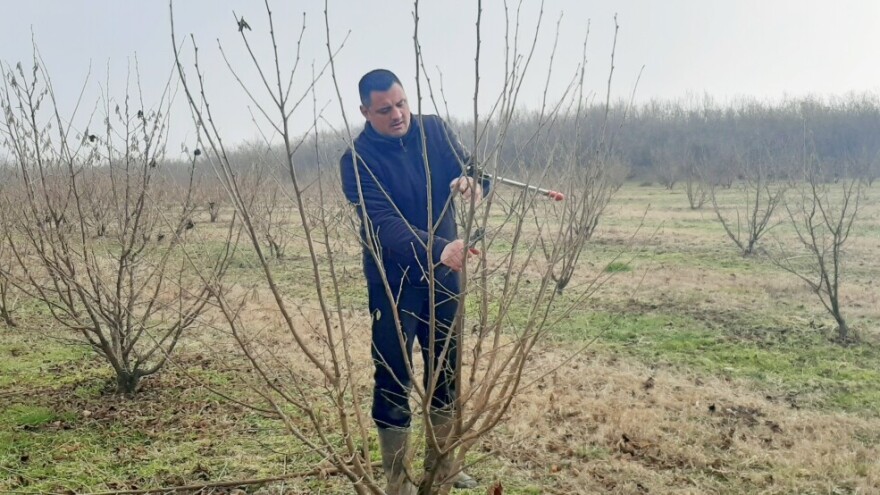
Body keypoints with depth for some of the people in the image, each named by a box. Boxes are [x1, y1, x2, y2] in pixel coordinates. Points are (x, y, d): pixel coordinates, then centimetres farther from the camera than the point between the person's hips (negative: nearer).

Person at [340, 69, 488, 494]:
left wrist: (472, 180, -30)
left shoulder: (434, 130, -1)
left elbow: (471, 169, -4)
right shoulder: (358, 159, -16)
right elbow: (384, 223, -29)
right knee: (393, 377, 1)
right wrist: (439, 249, -45)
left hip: (442, 274, 5)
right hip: (393, 281, -5)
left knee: (446, 369, 15)